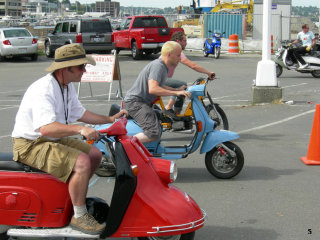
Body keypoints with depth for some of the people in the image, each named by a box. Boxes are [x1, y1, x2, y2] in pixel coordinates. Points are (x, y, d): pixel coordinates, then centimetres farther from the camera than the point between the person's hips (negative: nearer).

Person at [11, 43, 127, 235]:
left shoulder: (67, 86, 6)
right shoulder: (43, 90, -26)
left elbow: (79, 113, 20)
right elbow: (46, 128, -40)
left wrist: (110, 119, 18)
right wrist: (80, 129, -50)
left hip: (54, 140, 10)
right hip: (31, 145, -10)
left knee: (95, 154, 11)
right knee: (82, 162, -26)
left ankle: (74, 196, 25)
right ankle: (79, 216, -13)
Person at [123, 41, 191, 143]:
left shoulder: (163, 66, 14)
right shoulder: (158, 66, -18)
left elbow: (159, 86, 29)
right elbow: (152, 89, -31)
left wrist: (178, 90, 19)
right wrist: (176, 93, -29)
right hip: (135, 102, -11)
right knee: (154, 133, -28)